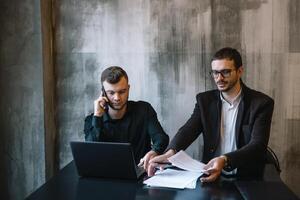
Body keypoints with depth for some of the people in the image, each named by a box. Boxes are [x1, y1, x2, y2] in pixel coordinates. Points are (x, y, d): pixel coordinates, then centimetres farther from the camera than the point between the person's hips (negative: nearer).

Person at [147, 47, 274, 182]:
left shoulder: (261, 103, -6)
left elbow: (257, 145, -17)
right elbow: (188, 130, -10)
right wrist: (170, 152, -31)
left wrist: (225, 160, -35)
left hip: (247, 178, -2)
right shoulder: (205, 100, 4)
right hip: (211, 176, 2)